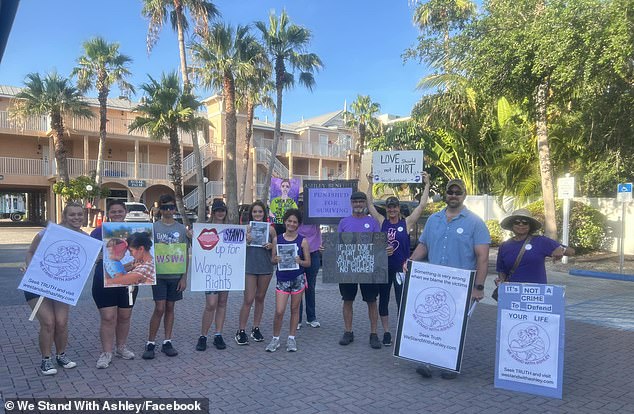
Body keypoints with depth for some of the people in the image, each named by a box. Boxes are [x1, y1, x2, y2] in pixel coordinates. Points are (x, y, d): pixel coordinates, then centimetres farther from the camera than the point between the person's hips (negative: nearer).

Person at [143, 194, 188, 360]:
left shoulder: (181, 229, 5)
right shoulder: (153, 227, 0)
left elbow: (185, 254, 6)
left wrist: (184, 277, 1)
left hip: (176, 275, 2)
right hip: (158, 274, -2)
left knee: (170, 308, 10)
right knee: (159, 308, -6)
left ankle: (167, 342, 19)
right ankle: (150, 343, 9)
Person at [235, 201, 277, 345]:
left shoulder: (270, 229, 3)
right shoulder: (246, 229, -1)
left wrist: (271, 246, -10)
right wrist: (247, 241, -17)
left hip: (266, 267, 2)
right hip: (249, 267, -2)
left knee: (260, 298, 12)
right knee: (248, 300, -4)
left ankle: (256, 329, 25)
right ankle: (241, 331, 6)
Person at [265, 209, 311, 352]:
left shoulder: (302, 241, -2)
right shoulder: (277, 239, 2)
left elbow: (308, 263, 0)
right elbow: (273, 259, 7)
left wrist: (300, 261, -20)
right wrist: (277, 259, -15)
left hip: (298, 278, 0)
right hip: (282, 279, 0)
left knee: (295, 309, 10)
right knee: (279, 311, -4)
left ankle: (291, 338, 25)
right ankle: (275, 338, 16)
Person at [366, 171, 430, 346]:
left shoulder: (407, 223, 0)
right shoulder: (381, 222, 4)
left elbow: (422, 205, -2)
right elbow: (370, 204, 6)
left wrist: (427, 184, -1)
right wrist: (370, 184, 8)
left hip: (401, 268, -2)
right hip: (383, 267, 2)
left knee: (402, 302, 1)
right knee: (383, 300, 10)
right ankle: (386, 332, 23)